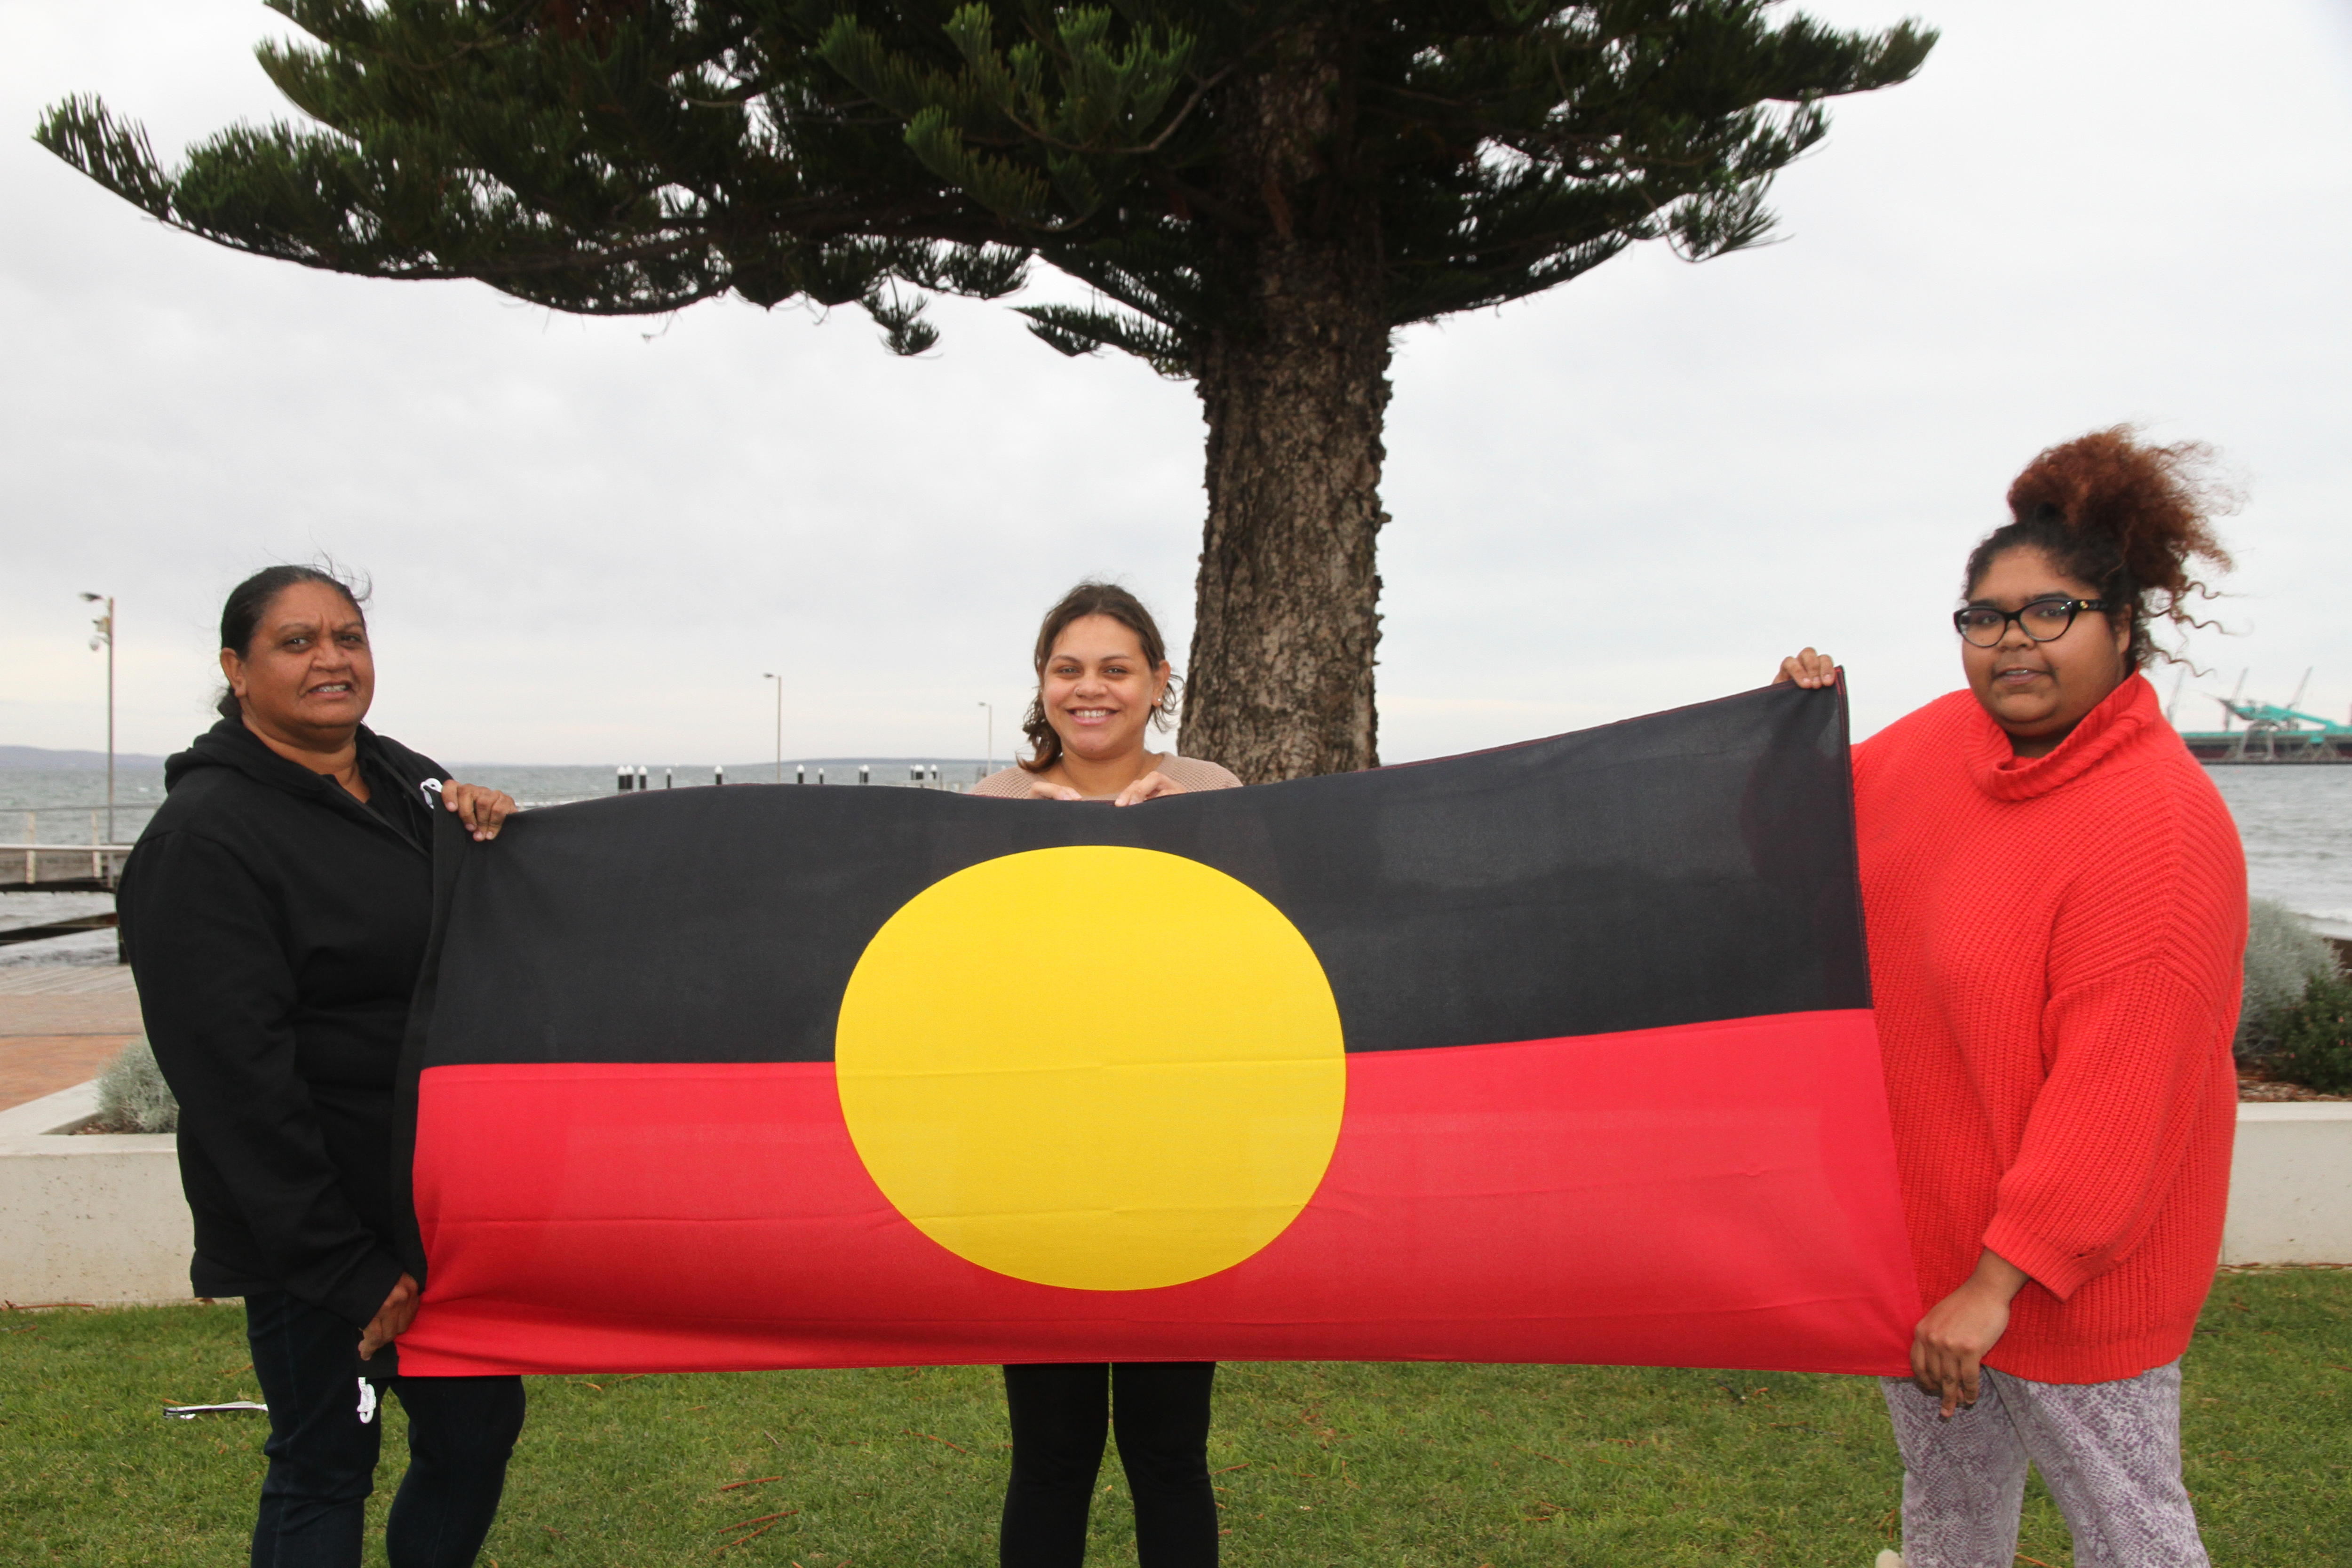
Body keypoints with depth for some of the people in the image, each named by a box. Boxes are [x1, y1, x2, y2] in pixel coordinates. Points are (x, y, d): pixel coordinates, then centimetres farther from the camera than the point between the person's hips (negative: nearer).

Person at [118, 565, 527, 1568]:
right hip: (313, 1227, -7)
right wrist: (345, 1269, -21)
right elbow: (234, 1076, -20)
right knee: (325, 1468, 5)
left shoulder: (407, 781, 8)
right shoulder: (204, 836, -14)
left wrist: (487, 828, -7)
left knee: (478, 1428, 15)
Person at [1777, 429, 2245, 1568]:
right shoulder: (1943, 738, -2)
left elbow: (2112, 1098, -28)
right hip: (1920, 1218, 7)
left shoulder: (2157, 824, -25)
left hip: (2063, 1256, -7)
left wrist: (2001, 1277, -26)